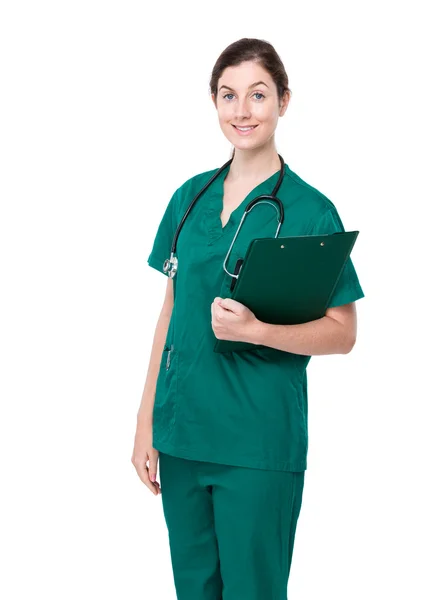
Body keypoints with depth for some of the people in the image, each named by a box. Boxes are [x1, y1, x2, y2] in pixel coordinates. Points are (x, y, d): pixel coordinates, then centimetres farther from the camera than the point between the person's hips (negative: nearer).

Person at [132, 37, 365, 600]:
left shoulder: (310, 209, -7)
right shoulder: (190, 197, 7)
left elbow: (342, 333, -6)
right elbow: (171, 311, 11)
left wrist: (255, 330, -22)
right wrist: (146, 421, 8)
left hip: (259, 442, -4)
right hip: (182, 430, 5)